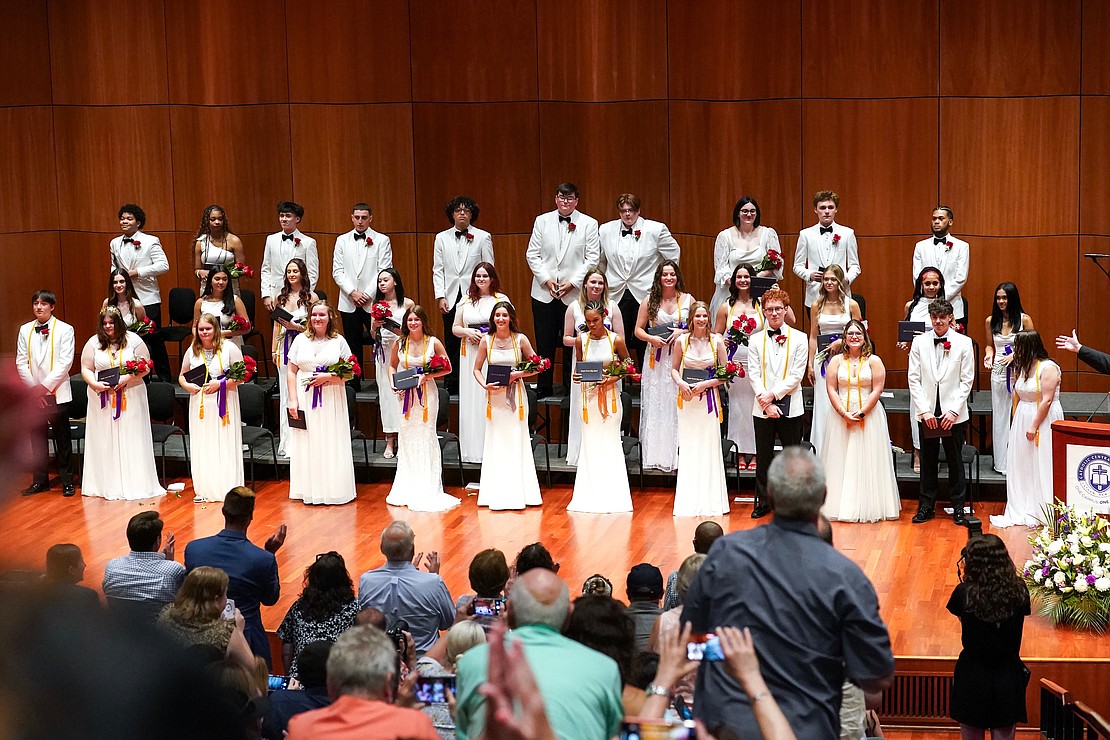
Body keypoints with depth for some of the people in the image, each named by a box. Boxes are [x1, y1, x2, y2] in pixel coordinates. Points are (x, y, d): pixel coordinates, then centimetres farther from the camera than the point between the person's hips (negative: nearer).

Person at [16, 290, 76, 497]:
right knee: (36, 438, 7)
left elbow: (65, 362, -10)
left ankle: (67, 481, 9)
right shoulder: (25, 330, 7)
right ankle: (40, 480, 16)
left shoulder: (65, 329, -3)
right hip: (32, 394, 3)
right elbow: (21, 362, 5)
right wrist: (33, 387, -5)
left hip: (57, 393, -3)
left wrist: (45, 386, -14)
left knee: (63, 439, 2)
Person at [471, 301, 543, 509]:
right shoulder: (486, 340, 1)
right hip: (494, 396, 1)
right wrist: (485, 385, -9)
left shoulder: (520, 339, -3)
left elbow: (536, 367, 2)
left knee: (516, 441, 1)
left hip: (515, 395, -1)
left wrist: (518, 374, -12)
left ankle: (516, 492, 8)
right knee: (495, 443, 4)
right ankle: (497, 494, 10)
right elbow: (477, 369, 8)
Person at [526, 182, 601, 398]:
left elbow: (593, 258, -2)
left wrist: (572, 283, -9)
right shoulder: (542, 221, 8)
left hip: (574, 294, -2)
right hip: (544, 292, 2)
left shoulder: (589, 224, 2)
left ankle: (571, 388, 10)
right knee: (544, 343, 4)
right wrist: (546, 280, -6)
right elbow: (532, 254, 6)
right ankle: (543, 387, 14)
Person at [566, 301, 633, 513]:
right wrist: (576, 376, -12)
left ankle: (611, 497, 7)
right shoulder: (581, 340, 0)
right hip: (589, 396, 2)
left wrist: (614, 378, -12)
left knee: (610, 443, 1)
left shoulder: (615, 340, -6)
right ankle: (590, 496, 10)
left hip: (610, 395, -2)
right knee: (589, 443, 5)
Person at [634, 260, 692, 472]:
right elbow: (638, 330, 8)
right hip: (656, 359, 1)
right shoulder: (649, 301, 6)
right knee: (655, 405, 0)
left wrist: (683, 332, -10)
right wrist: (651, 338, -11)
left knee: (678, 404, -4)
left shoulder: (688, 300, 6)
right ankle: (655, 456, 4)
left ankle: (678, 454, 1)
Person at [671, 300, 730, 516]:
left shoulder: (717, 341, -3)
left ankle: (710, 501, 8)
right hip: (687, 400, 1)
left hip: (709, 399, -1)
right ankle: (688, 502, 10)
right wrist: (681, 383, -9)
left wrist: (705, 384, -12)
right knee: (688, 448, 3)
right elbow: (674, 369, 10)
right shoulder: (682, 341, 1)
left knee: (709, 448, 0)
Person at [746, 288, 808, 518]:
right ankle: (763, 502, 17)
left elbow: (797, 376, -5)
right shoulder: (755, 340, 6)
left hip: (790, 406, -1)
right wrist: (767, 402, -11)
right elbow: (753, 375, 0)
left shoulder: (799, 339, 1)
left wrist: (773, 394, -13)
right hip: (762, 407, 1)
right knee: (763, 457, 7)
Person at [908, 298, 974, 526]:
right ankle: (926, 506, 17)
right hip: (927, 412, 1)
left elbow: (966, 380, -2)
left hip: (953, 413, -1)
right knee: (928, 461, 8)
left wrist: (953, 411, -9)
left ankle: (958, 508, 15)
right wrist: (924, 411, -6)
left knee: (955, 460, 6)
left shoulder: (964, 343, -2)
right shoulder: (919, 342, 2)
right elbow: (914, 379, 1)